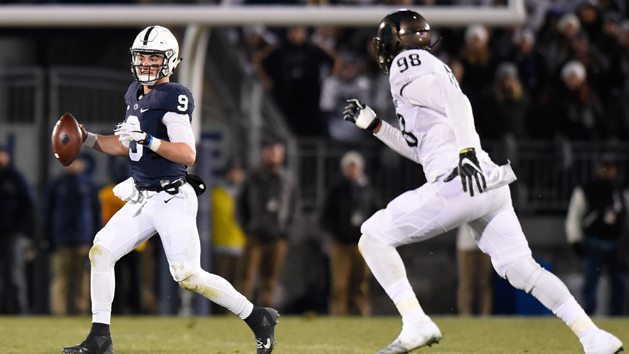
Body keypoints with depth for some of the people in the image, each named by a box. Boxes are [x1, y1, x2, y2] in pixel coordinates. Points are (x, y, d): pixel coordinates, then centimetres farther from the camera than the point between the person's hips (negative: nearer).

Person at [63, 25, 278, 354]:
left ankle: (258, 318, 3)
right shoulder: (136, 94, 11)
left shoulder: (172, 99, -15)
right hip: (141, 200, 8)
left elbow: (188, 154, -23)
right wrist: (88, 139, 14)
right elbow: (126, 145, 23)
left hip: (172, 199, -8)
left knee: (188, 275, -12)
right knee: (100, 252, -1)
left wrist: (148, 139, -31)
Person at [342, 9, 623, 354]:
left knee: (372, 238, -1)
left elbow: (456, 101, -16)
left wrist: (466, 152, -26)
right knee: (520, 268, 5)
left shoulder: (407, 67, 1)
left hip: (456, 184, -9)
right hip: (491, 183, 9)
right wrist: (373, 124, 33)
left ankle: (416, 324, -14)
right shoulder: (435, 69, 28)